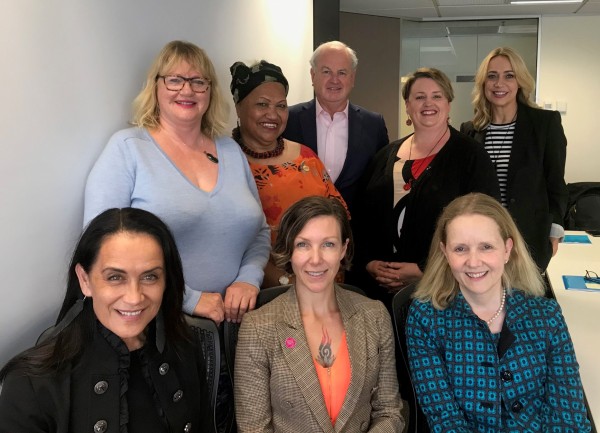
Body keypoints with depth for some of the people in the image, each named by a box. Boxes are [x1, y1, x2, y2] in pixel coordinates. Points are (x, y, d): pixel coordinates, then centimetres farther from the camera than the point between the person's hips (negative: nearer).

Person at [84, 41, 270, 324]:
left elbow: (260, 232, 19)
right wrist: (189, 300, -12)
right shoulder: (126, 148, -2)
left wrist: (248, 279, -2)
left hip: (231, 320, 3)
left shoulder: (231, 152, 13)